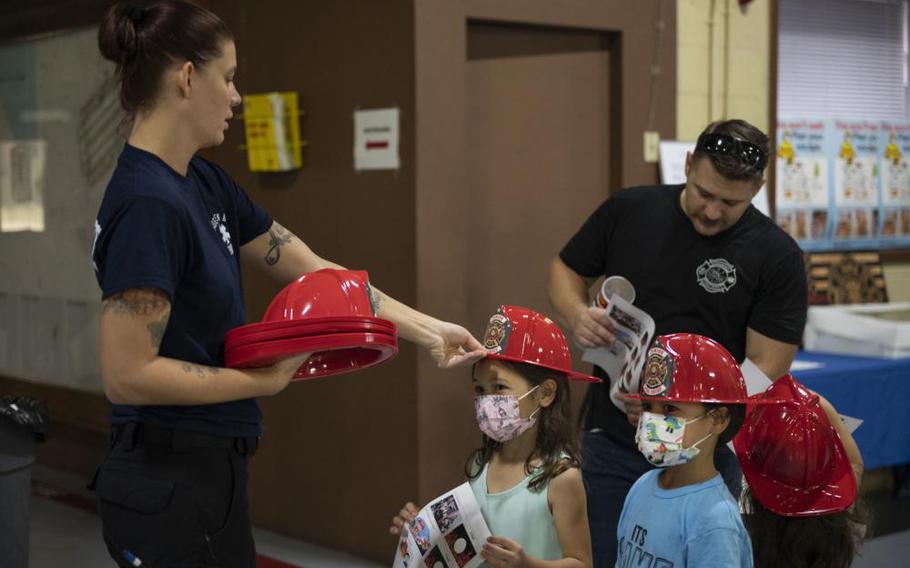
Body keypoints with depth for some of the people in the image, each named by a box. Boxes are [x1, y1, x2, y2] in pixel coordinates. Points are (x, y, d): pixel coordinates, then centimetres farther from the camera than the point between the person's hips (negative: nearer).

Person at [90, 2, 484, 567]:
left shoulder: (205, 184, 7)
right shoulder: (148, 203, -21)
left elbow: (314, 272, 12)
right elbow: (127, 375, -24)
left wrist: (428, 330, 11)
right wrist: (265, 380, -15)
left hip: (207, 475, 9)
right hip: (169, 484, -9)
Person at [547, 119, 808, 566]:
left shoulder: (777, 256, -9)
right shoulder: (629, 211, -1)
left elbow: (766, 369, -11)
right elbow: (565, 270, 11)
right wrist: (576, 314, -12)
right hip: (612, 441, 2)